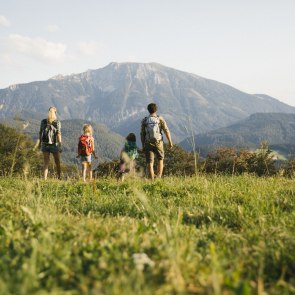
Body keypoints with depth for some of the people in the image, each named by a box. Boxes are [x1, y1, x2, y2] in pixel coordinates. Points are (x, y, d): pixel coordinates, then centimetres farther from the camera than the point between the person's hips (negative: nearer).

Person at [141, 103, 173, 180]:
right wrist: (170, 142, -1)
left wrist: (143, 146, 9)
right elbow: (166, 131, -8)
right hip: (158, 143, 0)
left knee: (150, 163, 2)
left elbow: (142, 134, 1)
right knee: (160, 160, 20)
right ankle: (159, 177, 6)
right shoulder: (160, 119, -3)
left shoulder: (144, 120, 0)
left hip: (148, 144, 0)